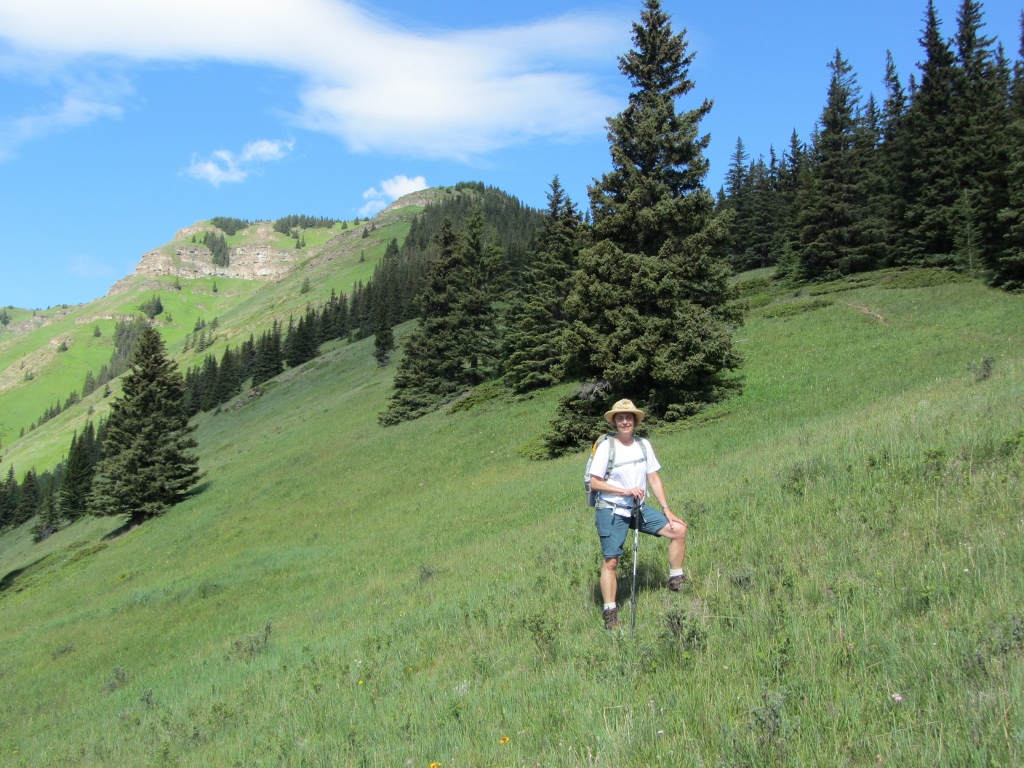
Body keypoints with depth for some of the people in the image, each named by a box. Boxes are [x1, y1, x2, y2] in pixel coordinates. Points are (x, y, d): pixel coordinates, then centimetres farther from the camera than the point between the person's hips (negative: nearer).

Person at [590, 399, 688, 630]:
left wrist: (666, 509, 1)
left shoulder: (643, 445, 3)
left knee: (678, 529, -3)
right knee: (611, 561, -3)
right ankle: (610, 613, 9)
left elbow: (654, 479, 6)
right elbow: (595, 482, -14)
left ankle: (676, 580, 14)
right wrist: (626, 491, -20)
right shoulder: (606, 446, -12)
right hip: (612, 511, -5)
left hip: (639, 508, 5)